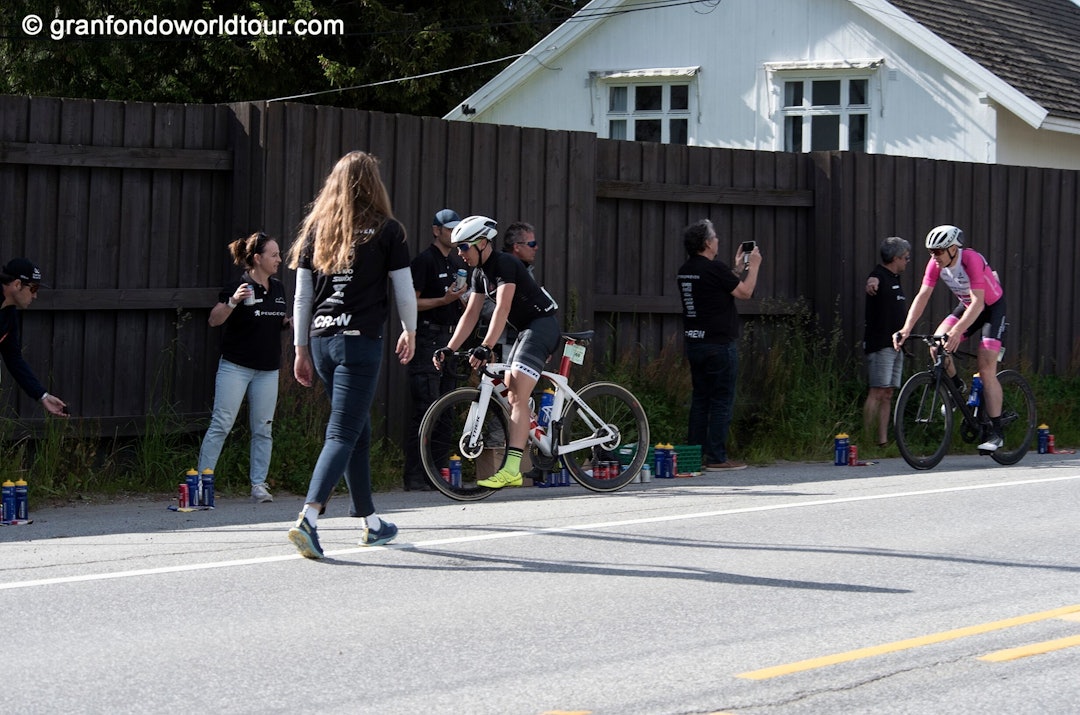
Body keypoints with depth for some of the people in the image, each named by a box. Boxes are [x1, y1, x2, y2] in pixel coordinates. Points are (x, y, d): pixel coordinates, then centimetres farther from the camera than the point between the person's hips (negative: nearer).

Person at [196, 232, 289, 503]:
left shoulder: (277, 288, 10)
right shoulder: (237, 287, -10)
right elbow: (214, 320, -17)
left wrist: (291, 321, 2)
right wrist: (232, 302, -33)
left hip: (267, 370, 6)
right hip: (235, 367, -6)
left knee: (263, 429, 5)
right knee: (221, 424, -7)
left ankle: (258, 484, 11)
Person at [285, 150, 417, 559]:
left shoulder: (317, 228, 8)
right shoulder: (386, 230, -3)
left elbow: (302, 296, 9)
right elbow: (404, 291, 1)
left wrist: (301, 349, 15)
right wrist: (410, 332, 19)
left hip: (322, 340, 5)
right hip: (361, 340, -5)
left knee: (358, 431, 17)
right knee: (343, 434, -7)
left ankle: (372, 524, 25)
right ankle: (308, 520, -23)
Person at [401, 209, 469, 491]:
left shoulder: (457, 263, 19)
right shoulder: (424, 261, -6)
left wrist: (464, 298, 7)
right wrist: (445, 300, -19)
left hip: (449, 340, 8)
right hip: (427, 340, -8)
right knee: (425, 409, -12)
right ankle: (414, 476, -12)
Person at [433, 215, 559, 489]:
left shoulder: (505, 264, -19)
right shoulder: (480, 273, 11)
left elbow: (502, 308, -30)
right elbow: (471, 314, 13)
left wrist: (485, 348, -38)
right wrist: (449, 349, 4)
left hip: (543, 325, -11)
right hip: (525, 330, 11)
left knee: (518, 398, -20)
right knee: (511, 398, 12)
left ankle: (510, 468, -28)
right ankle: (513, 472, 21)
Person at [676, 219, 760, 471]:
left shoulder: (685, 271, 10)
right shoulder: (714, 268, -16)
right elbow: (744, 292, -9)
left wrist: (738, 268, 27)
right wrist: (754, 266, 5)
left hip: (694, 344, 8)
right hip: (719, 344, -8)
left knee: (700, 399, 13)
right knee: (722, 401, -3)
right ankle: (716, 458, -4)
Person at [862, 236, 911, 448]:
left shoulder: (894, 279, 18)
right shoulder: (879, 275, -12)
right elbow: (872, 281, -33)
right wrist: (871, 283, -53)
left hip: (895, 344, 9)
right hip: (880, 344, -9)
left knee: (888, 394, 6)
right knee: (878, 391, -13)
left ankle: (883, 440, 5)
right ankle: (867, 440, -15)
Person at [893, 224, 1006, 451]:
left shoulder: (971, 260, -33)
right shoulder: (936, 263, -15)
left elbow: (978, 302, -40)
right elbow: (922, 296, -17)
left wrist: (957, 331, -52)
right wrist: (906, 329, -31)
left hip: (992, 307, -6)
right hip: (966, 305, 6)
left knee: (986, 370, -15)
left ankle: (996, 433, -11)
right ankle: (957, 386, 9)